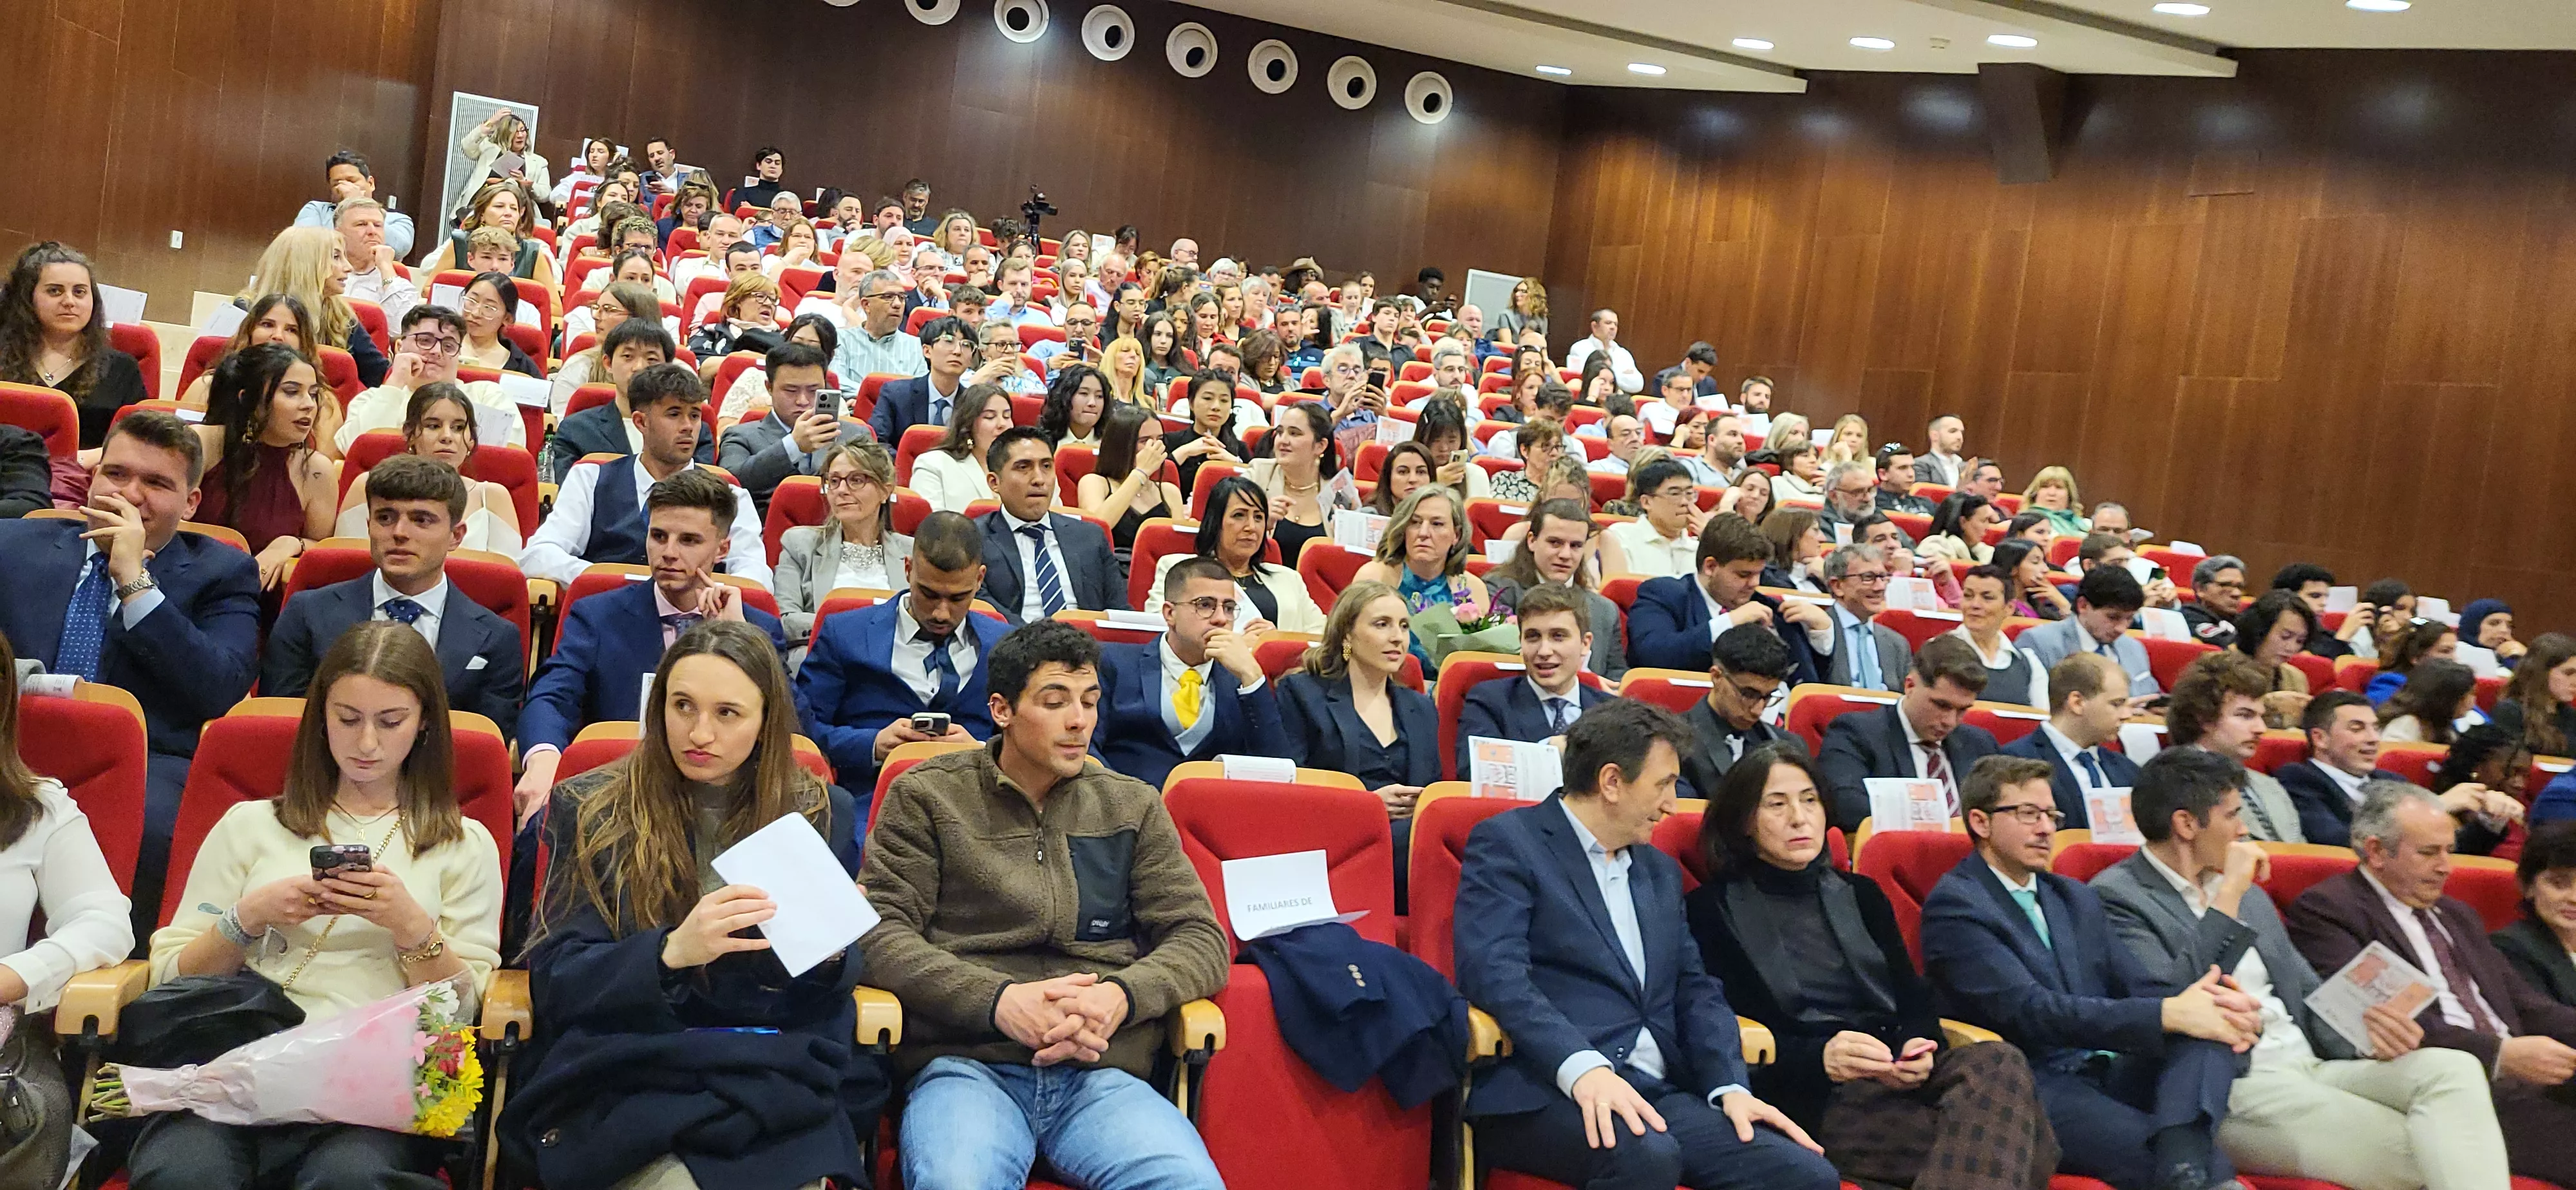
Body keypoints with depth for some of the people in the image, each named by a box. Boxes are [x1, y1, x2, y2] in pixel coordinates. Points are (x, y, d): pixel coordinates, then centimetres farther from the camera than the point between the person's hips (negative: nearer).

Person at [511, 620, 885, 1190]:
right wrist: (671, 951, -20)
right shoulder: (593, 811, 4)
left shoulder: (822, 813, 8)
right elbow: (553, 981, -1)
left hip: (783, 1074, 2)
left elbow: (851, 969, 14)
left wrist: (829, 953, -10)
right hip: (626, 1074, -1)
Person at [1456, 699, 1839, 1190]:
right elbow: (1496, 972, -13)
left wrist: (1731, 1086, -1)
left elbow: (1696, 990, 18)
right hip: (1542, 1091, -6)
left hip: (1658, 1094, 6)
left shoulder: (1661, 871, 25)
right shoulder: (1507, 842, 1)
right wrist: (1582, 1067, -28)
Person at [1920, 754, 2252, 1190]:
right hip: (2033, 1093, -9)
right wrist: (2169, 1014, -23)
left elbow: (2139, 987, 13)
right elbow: (2031, 1011, -17)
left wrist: (2214, 1003, -12)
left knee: (2211, 1024, -24)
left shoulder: (2077, 899, 25)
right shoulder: (1954, 904, -4)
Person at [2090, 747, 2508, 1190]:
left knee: (2453, 1068, -17)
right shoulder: (2118, 896, -5)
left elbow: (2306, 989, 21)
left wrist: (2364, 1029, -2)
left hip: (2312, 1066, 8)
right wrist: (2228, 898, -14)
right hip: (2233, 1091, -8)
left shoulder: (2246, 891, 22)